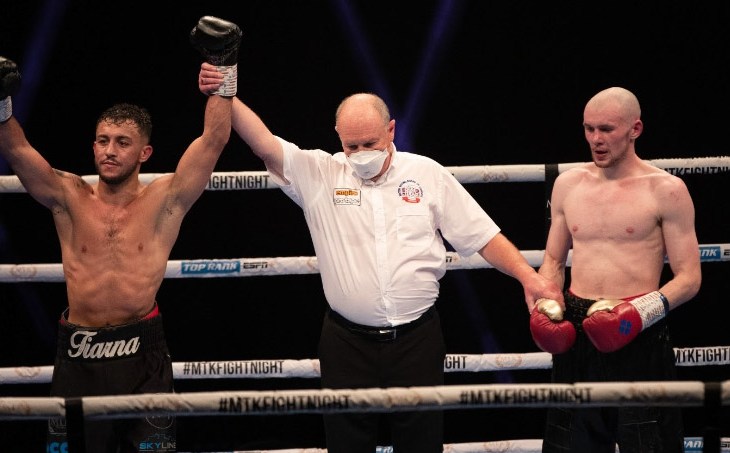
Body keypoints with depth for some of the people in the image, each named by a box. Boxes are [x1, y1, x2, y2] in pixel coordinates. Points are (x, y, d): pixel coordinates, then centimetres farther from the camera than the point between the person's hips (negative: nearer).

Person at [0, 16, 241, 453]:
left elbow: (214, 139, -5)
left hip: (142, 352, -1)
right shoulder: (70, 198, 5)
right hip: (78, 352, 1)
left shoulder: (164, 201, 1)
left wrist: (223, 69, -10)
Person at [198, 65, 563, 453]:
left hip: (417, 338, 0)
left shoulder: (427, 174, 3)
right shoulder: (319, 174, 2)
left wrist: (528, 277, -5)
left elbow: (482, 236, 5)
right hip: (347, 343, 0)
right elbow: (265, 145, -11)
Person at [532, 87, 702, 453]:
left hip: (640, 336, -4)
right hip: (576, 334, 4)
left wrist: (641, 311, -19)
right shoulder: (568, 184, 10)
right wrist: (546, 304, 1)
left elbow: (689, 278, -3)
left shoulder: (665, 190, -3)